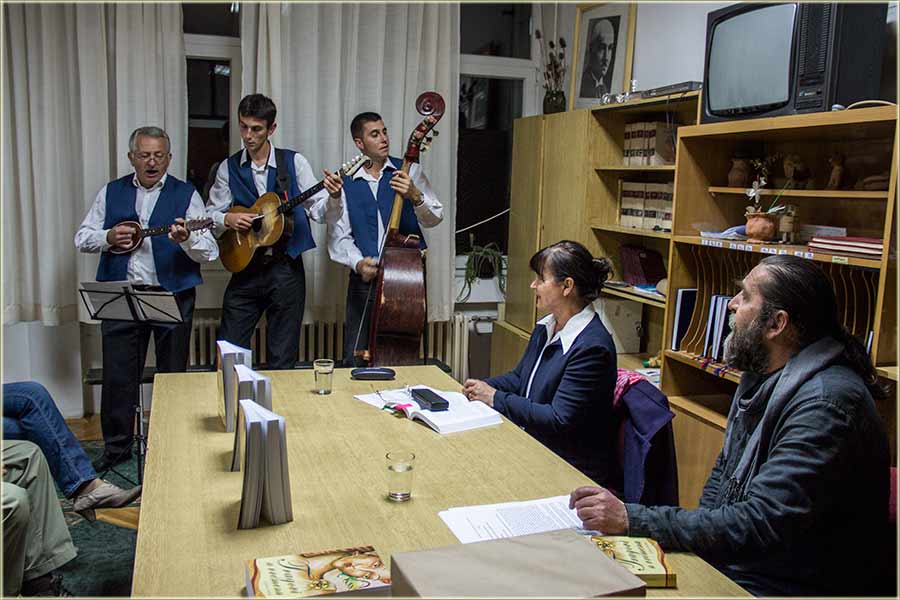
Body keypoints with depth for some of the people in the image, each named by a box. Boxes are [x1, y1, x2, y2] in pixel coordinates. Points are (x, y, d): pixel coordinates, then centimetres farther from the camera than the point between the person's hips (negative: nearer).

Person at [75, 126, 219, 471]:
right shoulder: (111, 193, 10)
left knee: (172, 374, 8)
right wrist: (108, 238, -8)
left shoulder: (186, 194, 1)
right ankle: (116, 446, 22)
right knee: (118, 375, 6)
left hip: (173, 296, -2)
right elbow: (82, 239, 13)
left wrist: (186, 239, -28)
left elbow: (210, 252, -7)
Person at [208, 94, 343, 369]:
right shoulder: (228, 168, 5)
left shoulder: (294, 162, 0)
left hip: (286, 270, -2)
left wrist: (332, 197, -26)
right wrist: (227, 219, -11)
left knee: (282, 360, 6)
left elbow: (318, 211, -5)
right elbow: (210, 215, 11)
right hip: (245, 267, 2)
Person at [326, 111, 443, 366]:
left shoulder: (409, 171, 3)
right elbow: (339, 235, 2)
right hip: (364, 278, 1)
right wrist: (358, 263, -16)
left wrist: (415, 196, -22)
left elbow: (434, 219, -3)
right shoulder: (347, 183, 5)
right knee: (355, 360, 6)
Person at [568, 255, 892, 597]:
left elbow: (763, 526, -29)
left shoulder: (827, 404, -24)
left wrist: (632, 520, -28)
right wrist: (698, 534, -1)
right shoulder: (762, 374, 7)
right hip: (724, 562, 8)